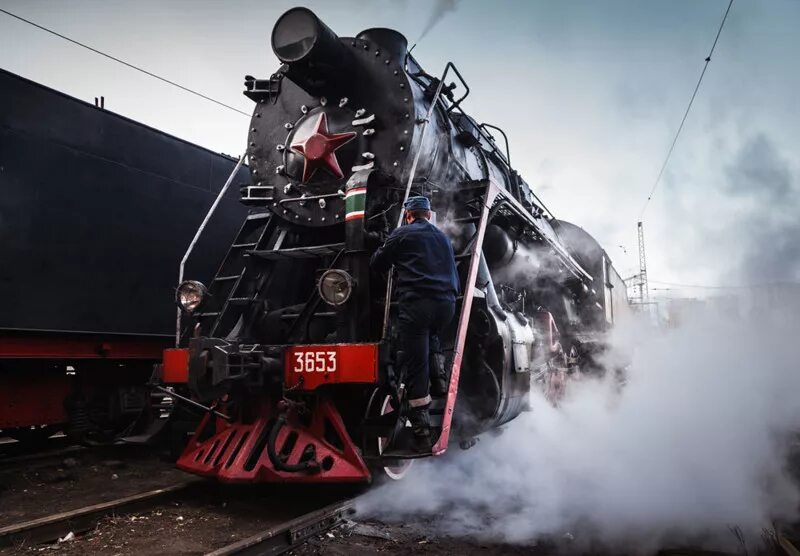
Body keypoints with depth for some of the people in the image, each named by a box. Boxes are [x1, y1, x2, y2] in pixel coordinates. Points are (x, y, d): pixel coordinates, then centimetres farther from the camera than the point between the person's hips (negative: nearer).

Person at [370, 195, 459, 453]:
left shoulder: (402, 234, 8)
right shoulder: (443, 238, 24)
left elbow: (377, 265, 16)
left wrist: (392, 255, 35)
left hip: (415, 304, -5)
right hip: (446, 305, 5)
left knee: (416, 369, -1)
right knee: (431, 334, 38)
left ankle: (421, 435, 0)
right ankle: (439, 379, 16)